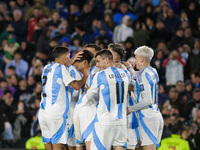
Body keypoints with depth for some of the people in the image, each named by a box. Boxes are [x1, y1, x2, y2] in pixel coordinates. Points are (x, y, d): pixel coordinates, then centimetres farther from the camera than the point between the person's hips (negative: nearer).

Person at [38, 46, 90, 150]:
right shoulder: (61, 68, -8)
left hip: (43, 113, 8)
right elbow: (76, 86, -13)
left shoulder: (46, 68, 16)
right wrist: (85, 75, 4)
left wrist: (71, 62, 32)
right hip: (57, 114, -8)